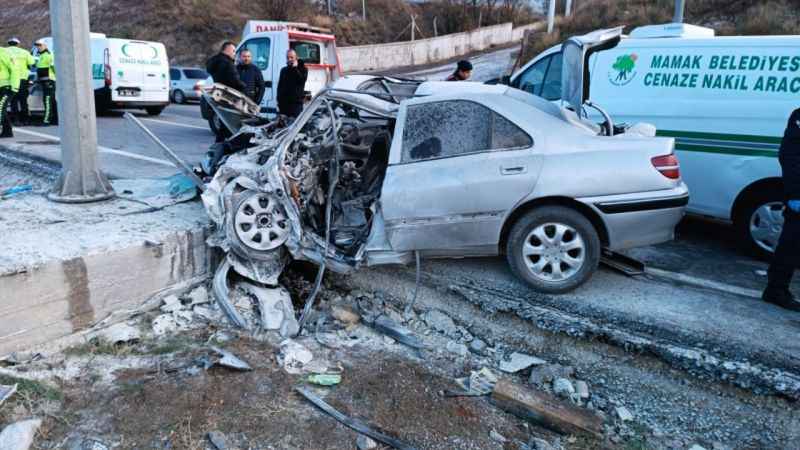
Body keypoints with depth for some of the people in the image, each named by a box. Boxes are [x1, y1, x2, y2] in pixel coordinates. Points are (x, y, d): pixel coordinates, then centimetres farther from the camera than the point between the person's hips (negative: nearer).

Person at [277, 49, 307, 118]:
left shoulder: (302, 69, 4)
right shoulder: (284, 70, 18)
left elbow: (302, 80, -15)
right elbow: (279, 86, 19)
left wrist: (295, 68, -12)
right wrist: (279, 102, 12)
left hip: (296, 103, -5)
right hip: (283, 103, 5)